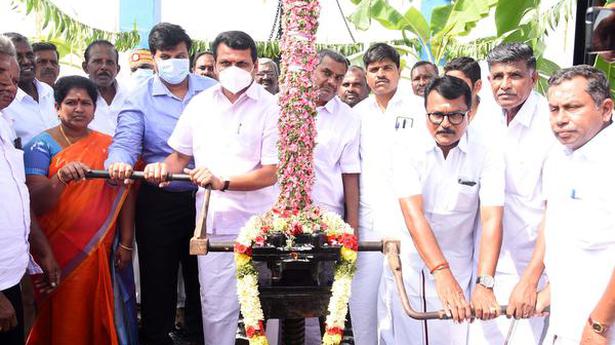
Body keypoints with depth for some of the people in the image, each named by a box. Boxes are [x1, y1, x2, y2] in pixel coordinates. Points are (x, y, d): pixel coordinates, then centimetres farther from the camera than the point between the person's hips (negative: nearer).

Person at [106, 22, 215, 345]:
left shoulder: (212, 91, 3)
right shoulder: (140, 98, -2)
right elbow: (125, 143, -14)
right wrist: (119, 162, -36)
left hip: (205, 197, 2)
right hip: (159, 201, -2)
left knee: (202, 275, 16)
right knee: (158, 278, 10)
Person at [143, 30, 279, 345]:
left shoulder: (269, 107, -5)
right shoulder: (200, 104, 9)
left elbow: (271, 174, -11)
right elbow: (182, 154, 18)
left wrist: (223, 182, -23)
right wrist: (164, 166, -5)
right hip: (213, 225, 3)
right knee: (216, 310, 7)